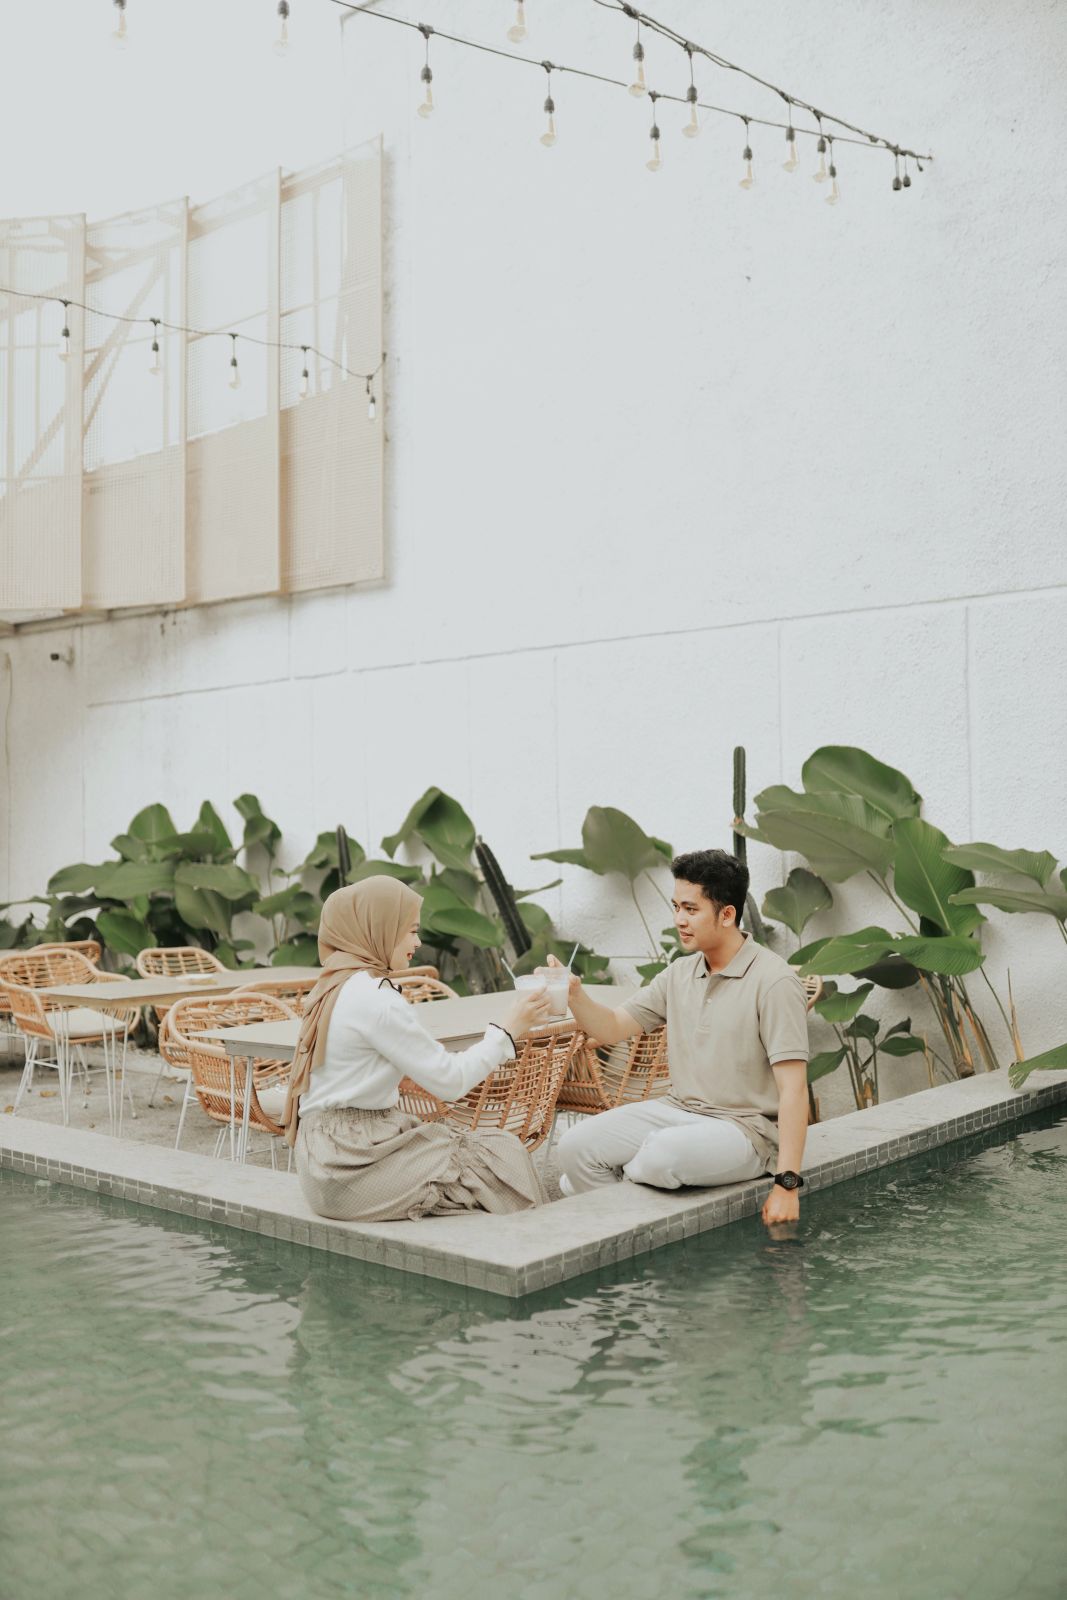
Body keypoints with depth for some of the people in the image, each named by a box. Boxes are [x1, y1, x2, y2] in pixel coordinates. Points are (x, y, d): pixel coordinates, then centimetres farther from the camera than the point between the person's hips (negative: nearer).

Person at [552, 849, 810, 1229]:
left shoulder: (773, 980, -15)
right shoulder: (679, 974, 7)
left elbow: (793, 1089, -18)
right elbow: (612, 1028, 8)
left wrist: (787, 1184, -22)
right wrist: (575, 995, -13)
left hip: (744, 1128, -6)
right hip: (679, 1111, 6)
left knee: (665, 1155, -34)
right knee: (578, 1145, -14)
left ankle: (616, 1179, -1)